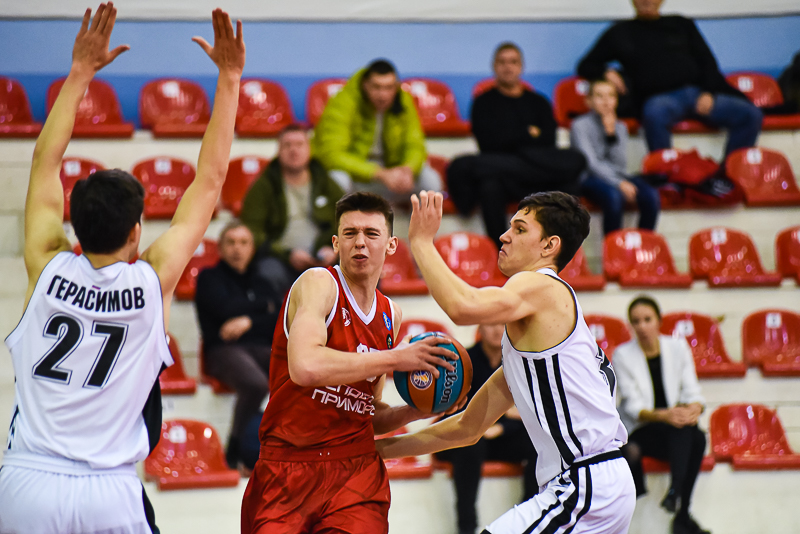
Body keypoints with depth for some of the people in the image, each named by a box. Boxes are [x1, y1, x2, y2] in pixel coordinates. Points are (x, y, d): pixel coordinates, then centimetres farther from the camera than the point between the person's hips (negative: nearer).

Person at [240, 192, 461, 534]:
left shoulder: (390, 317, 14)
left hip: (358, 470, 5)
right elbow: (305, 367, -27)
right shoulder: (318, 284, -7)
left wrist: (413, 412, 3)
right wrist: (396, 358, -19)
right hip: (288, 470, -5)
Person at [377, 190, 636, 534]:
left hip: (586, 489, -10)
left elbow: (464, 306, -28)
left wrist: (421, 241, -14)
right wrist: (381, 448, 25)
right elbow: (467, 427, 25)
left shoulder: (541, 286, -7)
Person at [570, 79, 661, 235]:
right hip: (590, 179, -5)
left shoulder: (620, 127, 14)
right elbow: (591, 163, -13)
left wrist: (612, 133, -8)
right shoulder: (580, 125, -2)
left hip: (618, 177, 5)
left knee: (652, 196, -24)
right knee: (614, 196, -38)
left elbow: (621, 164, 2)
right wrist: (619, 184, -23)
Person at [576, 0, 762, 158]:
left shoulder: (681, 25, 22)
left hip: (698, 94, 3)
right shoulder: (620, 32, 18)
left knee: (750, 114, -19)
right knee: (655, 114, -42)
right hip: (659, 97, -3)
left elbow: (707, 61, 16)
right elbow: (586, 66, 21)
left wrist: (708, 93, -2)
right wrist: (607, 72, -2)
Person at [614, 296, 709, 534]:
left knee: (698, 437, -31)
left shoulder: (678, 347, 5)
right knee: (680, 428, -33)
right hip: (639, 432, -3)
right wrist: (663, 416, -30)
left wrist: (693, 408, -23)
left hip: (677, 434, 3)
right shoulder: (623, 355, -4)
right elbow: (633, 406, -11)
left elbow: (692, 392, 2)